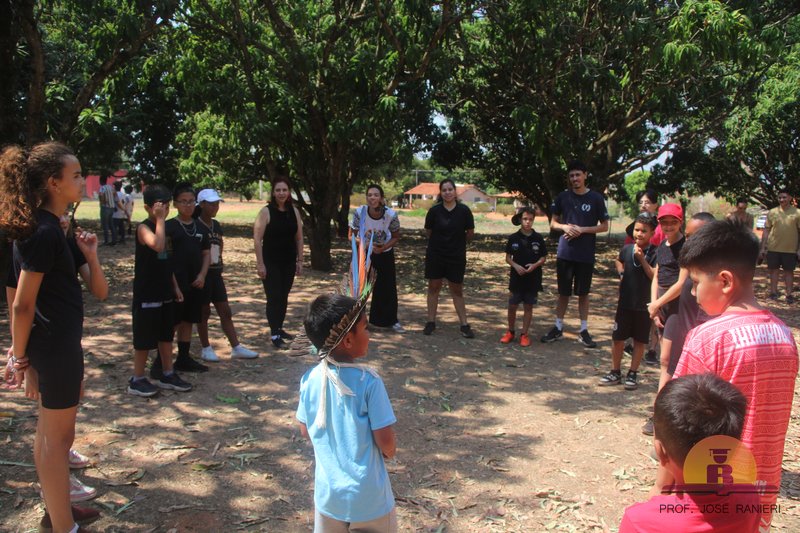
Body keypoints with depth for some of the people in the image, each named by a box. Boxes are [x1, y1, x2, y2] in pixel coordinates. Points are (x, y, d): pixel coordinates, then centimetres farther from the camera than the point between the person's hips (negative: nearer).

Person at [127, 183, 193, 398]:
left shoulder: (165, 227, 10)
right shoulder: (144, 227, -14)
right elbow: (157, 245, -35)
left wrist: (175, 286, 15)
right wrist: (160, 219, -26)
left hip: (165, 292, 8)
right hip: (146, 294, -8)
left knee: (166, 334, 15)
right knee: (144, 338, 1)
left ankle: (167, 374, 26)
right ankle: (137, 380, 13)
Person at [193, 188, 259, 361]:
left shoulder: (217, 225, 10)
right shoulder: (195, 226, -11)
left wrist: (219, 266, 14)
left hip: (216, 274, 7)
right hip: (201, 274, -6)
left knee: (225, 312, 7)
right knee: (204, 312, 4)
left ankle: (236, 348, 10)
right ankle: (206, 349, 17)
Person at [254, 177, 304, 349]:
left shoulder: (294, 211, 4)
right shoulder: (266, 211, -9)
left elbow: (299, 238, 10)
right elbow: (257, 239, -11)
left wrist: (299, 260, 7)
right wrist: (260, 264, -14)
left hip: (289, 262, 5)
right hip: (271, 262, -4)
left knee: (284, 297, 11)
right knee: (274, 297, -5)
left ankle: (279, 329, 25)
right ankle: (274, 335, -1)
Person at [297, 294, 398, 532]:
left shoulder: (310, 379, -9)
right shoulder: (368, 381, -22)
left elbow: (306, 431, 4)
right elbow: (386, 443, -18)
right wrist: (390, 450, 4)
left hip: (327, 494, 4)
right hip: (369, 497, -4)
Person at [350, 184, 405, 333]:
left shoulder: (391, 215, -24)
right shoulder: (359, 212, -25)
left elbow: (396, 237, -7)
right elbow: (353, 235, -12)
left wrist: (384, 247, -24)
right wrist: (367, 245, -27)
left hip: (385, 254, 1)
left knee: (388, 287, 9)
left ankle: (391, 320, 27)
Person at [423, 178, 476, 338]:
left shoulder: (464, 210, -9)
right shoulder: (434, 210, -8)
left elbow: (470, 233, 3)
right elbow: (428, 232, 5)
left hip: (456, 257, 0)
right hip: (435, 255, 1)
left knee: (457, 291, 7)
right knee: (433, 288, 9)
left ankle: (464, 324, 14)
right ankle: (431, 322, 20)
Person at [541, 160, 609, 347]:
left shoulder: (596, 198, -2)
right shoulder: (562, 197, 4)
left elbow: (604, 226, 0)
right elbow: (553, 223, 11)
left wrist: (582, 229, -14)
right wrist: (564, 227, -11)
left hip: (586, 255, -1)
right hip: (565, 253, 1)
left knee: (583, 293, 8)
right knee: (563, 293, 9)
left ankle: (584, 330, 17)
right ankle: (558, 328, 20)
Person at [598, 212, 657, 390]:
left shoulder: (655, 253, -10)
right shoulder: (627, 249, 3)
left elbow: (655, 277, -19)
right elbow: (618, 261, 25)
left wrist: (642, 259, -22)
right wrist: (621, 272, 7)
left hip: (644, 305, -3)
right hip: (625, 303, 3)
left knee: (640, 341, 9)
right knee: (618, 338, 7)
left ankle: (633, 374, 22)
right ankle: (615, 372, 21)